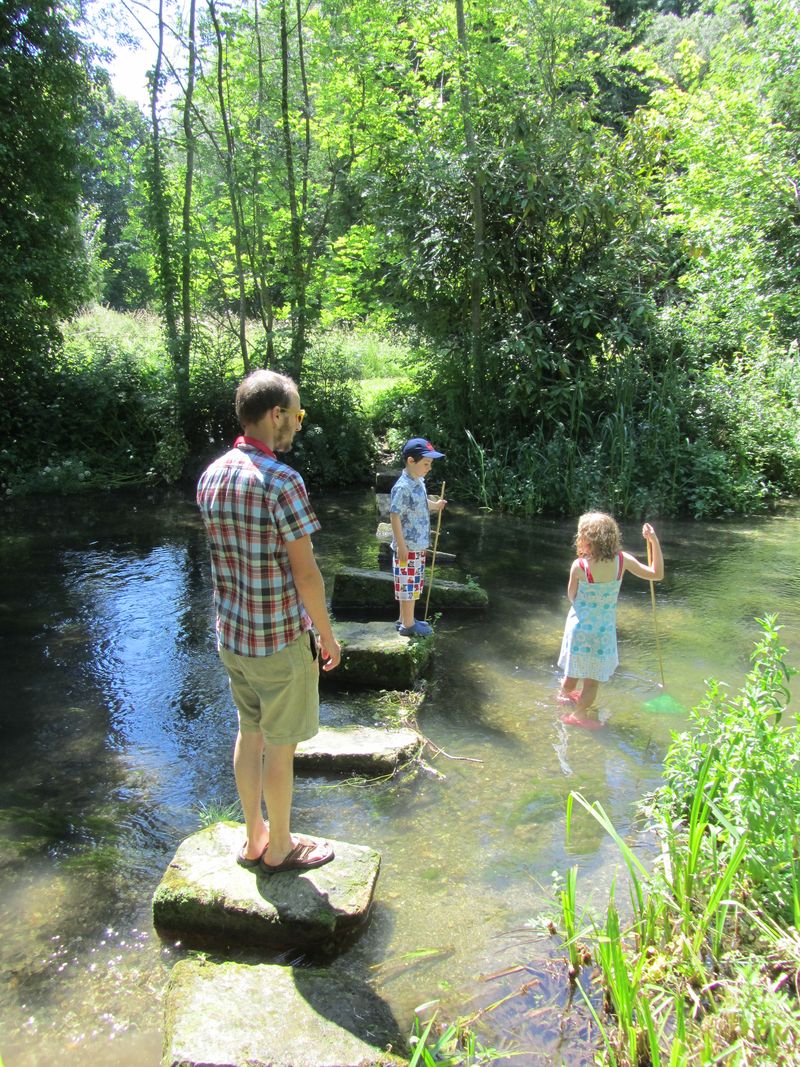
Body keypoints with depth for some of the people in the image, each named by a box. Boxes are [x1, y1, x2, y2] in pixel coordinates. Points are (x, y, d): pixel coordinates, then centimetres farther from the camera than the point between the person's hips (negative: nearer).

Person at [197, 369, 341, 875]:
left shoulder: (211, 476, 1)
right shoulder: (282, 481, -22)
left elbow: (227, 553, 8)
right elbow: (306, 573, -19)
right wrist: (328, 636, -7)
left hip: (231, 634, 7)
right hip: (281, 640, -7)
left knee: (249, 733, 21)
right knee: (281, 746, 10)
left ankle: (255, 838, 37)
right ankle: (279, 849, 29)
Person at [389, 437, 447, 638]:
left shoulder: (419, 482, 6)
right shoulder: (403, 487, -22)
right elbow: (395, 516, -23)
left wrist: (435, 505, 9)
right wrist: (401, 545, -23)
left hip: (418, 546, 9)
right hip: (407, 547, -9)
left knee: (413, 585, 19)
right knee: (408, 585, 3)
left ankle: (405, 619, 32)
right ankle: (408, 625, 15)